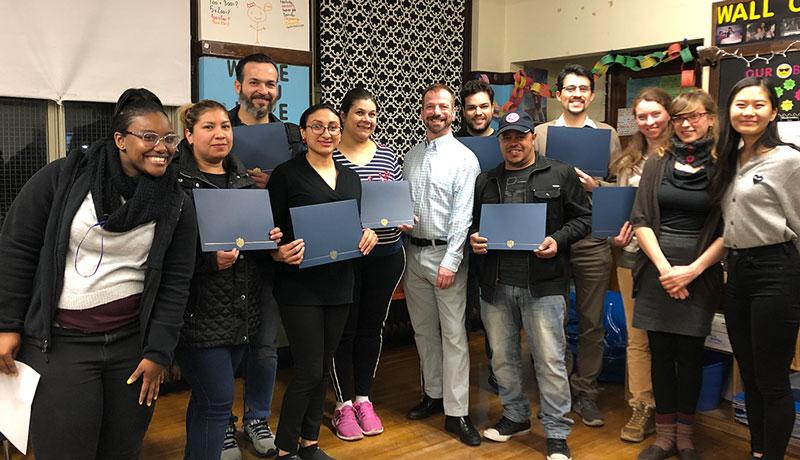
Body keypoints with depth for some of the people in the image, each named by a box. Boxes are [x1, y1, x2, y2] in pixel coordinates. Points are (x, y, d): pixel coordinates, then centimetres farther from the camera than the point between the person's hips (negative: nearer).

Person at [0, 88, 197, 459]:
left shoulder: (177, 205, 0)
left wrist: (158, 353, -3)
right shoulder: (64, 177, -6)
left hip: (132, 341, 2)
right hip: (58, 342, -2)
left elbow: (175, 283, 0)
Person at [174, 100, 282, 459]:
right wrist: (210, 260, -25)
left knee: (208, 396, 19)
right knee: (218, 399, -4)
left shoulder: (245, 178, 11)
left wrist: (271, 238, 0)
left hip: (242, 307, 7)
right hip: (200, 310, -6)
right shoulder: (176, 180, -11)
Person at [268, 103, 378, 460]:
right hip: (300, 285, -6)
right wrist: (280, 253, -26)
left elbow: (359, 223, 18)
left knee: (323, 368, 14)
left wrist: (370, 233, -4)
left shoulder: (350, 177, 12)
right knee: (309, 371, -4)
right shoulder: (287, 174, -6)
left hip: (339, 283, 6)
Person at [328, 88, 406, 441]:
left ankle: (363, 398, 27)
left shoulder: (387, 155, 9)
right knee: (344, 328, 5)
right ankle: (343, 404, 19)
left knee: (372, 326, 12)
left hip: (386, 253, 4)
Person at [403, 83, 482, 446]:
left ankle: (456, 413, 5)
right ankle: (433, 394, 30)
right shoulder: (411, 156, 11)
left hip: (445, 254, -6)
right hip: (412, 252, 6)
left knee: (453, 335, -2)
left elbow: (463, 214, -12)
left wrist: (450, 262, -17)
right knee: (423, 330, 15)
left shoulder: (463, 157, -6)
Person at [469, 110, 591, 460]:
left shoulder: (560, 175, 4)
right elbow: (472, 223, 20)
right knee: (502, 357, 15)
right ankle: (515, 416, 35)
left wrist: (558, 240, -12)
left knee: (550, 360, -1)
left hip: (543, 285, -4)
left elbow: (582, 217, 4)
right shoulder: (485, 181, 14)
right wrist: (474, 240, -1)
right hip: (495, 285, 4)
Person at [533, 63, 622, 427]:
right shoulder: (541, 133, 8)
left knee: (592, 321, 7)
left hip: (593, 240, 0)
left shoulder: (608, 135, 9)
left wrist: (594, 186, -13)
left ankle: (586, 393, 21)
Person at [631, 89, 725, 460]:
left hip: (700, 272, -2)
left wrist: (693, 270, -12)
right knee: (661, 353, 6)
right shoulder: (657, 164, 7)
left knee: (690, 355, 4)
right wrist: (664, 267, -9)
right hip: (656, 269, 2)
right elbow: (640, 220, 2)